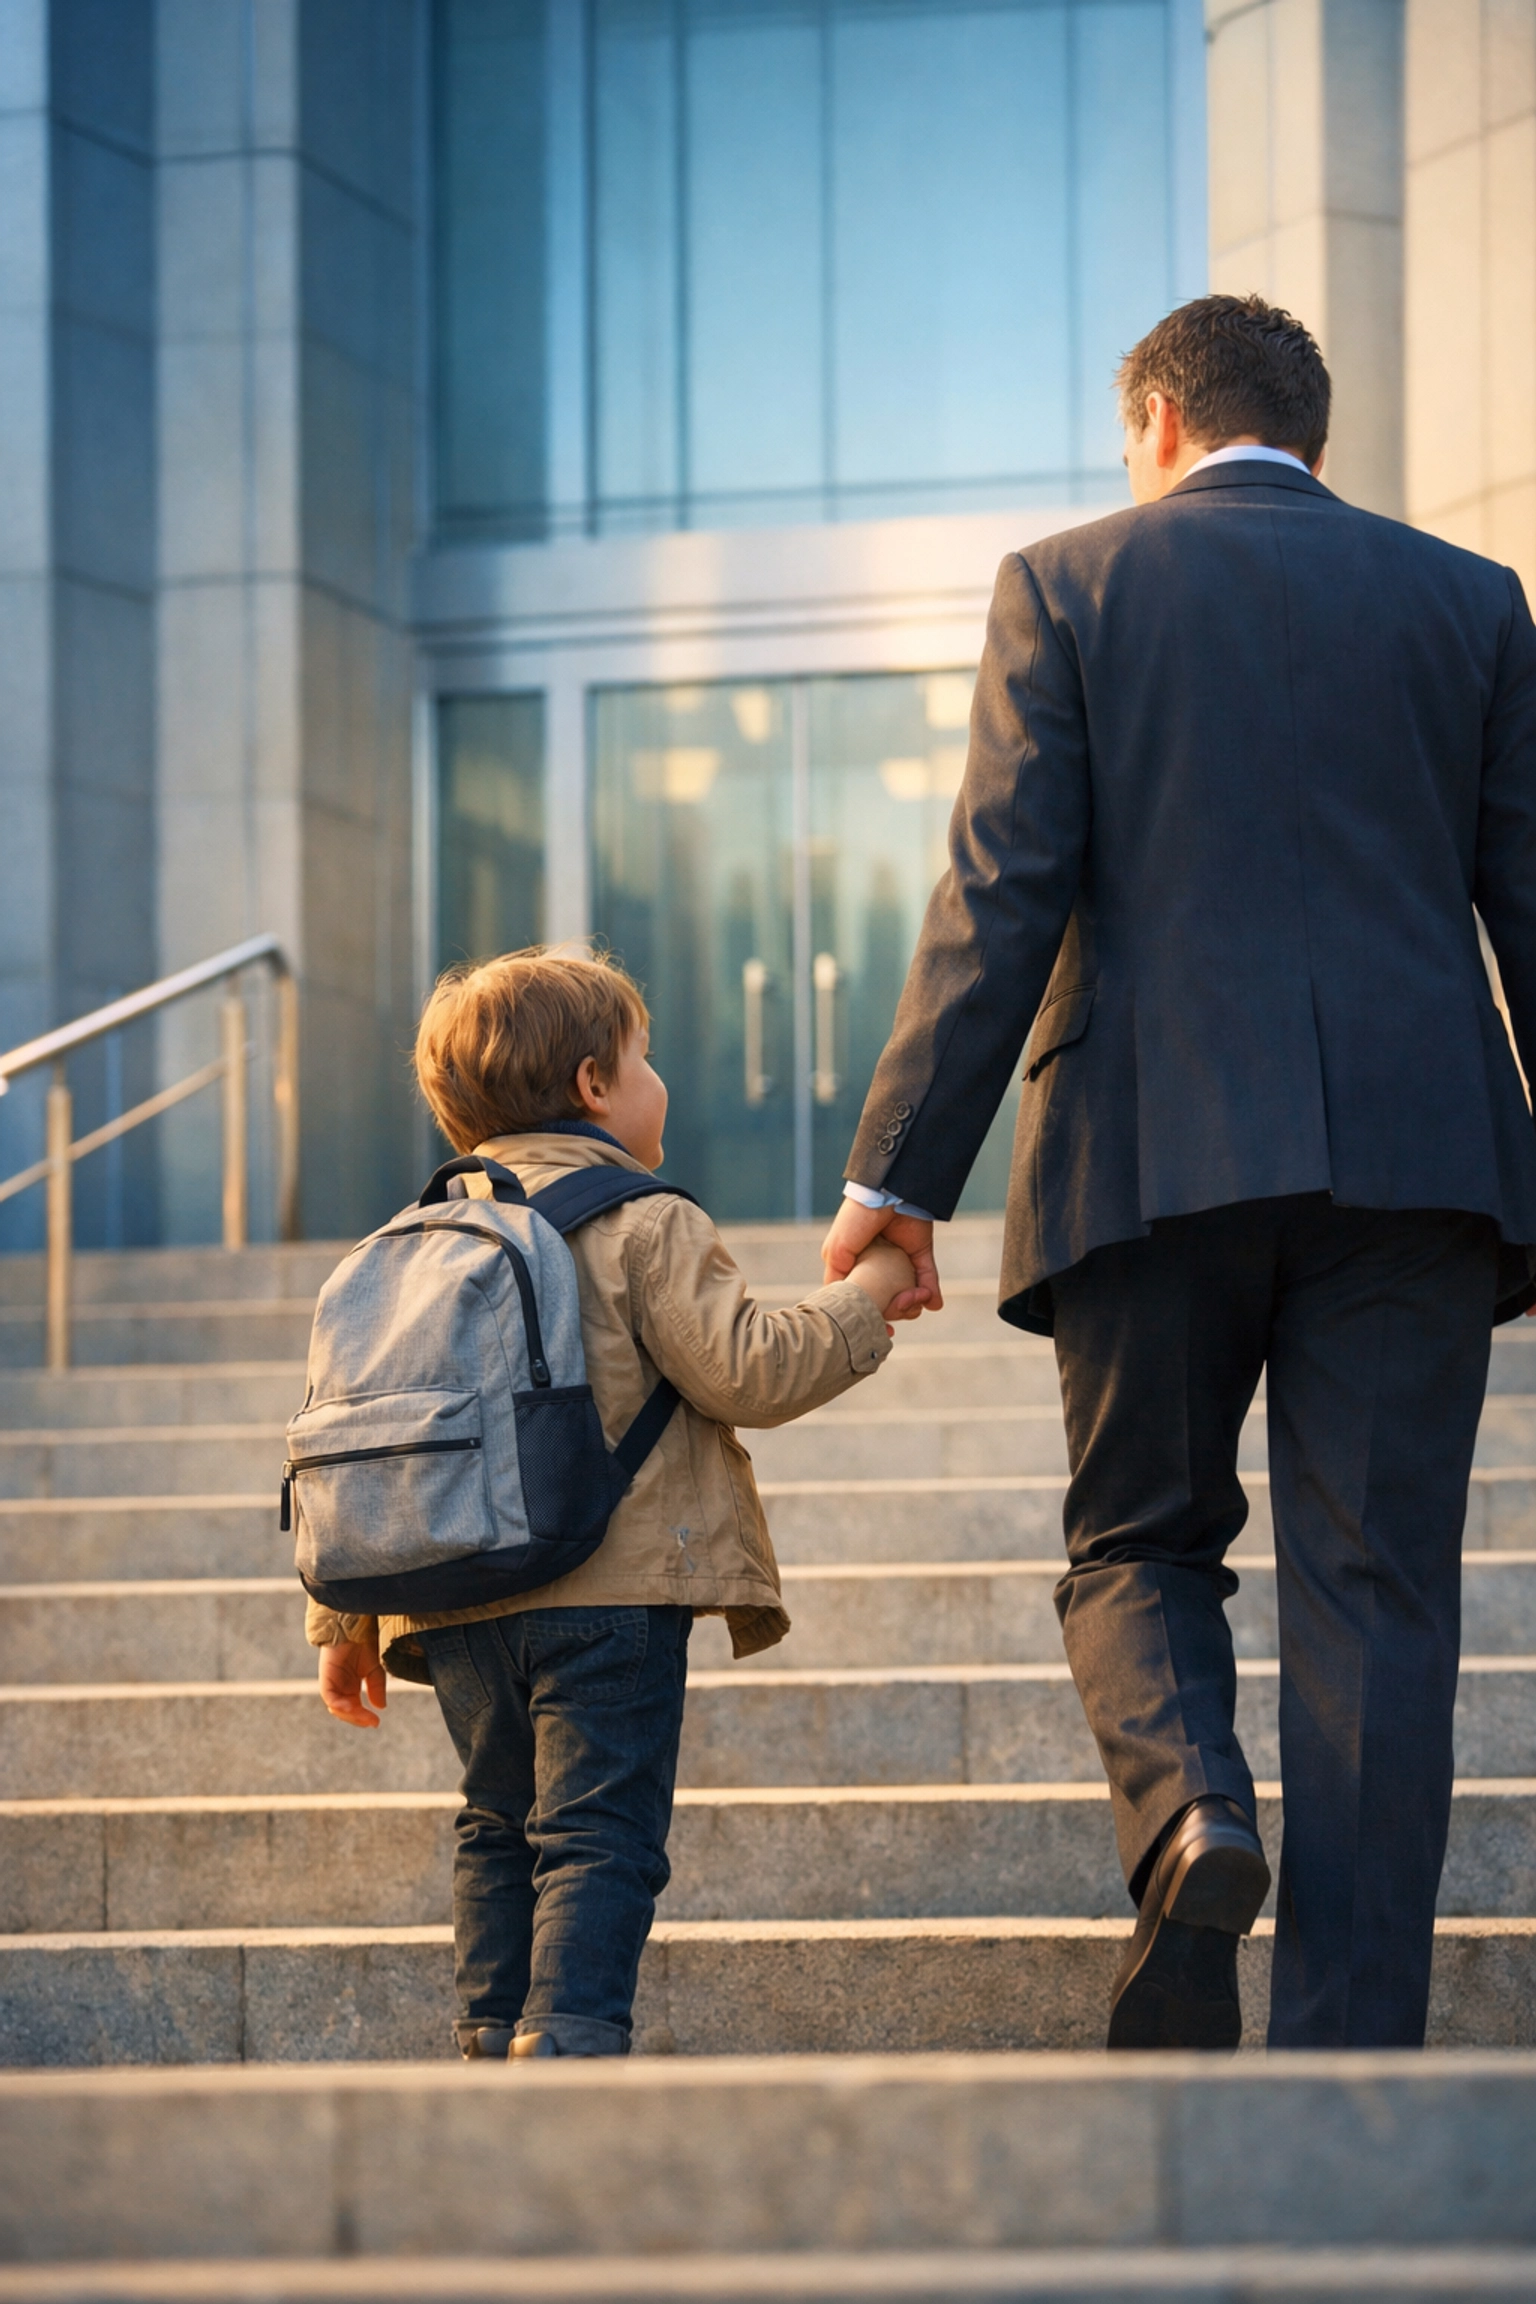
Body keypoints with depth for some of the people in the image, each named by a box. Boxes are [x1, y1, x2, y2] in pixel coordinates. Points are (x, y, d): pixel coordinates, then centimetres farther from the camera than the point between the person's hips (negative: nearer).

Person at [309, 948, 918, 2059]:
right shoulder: (647, 1224, -5)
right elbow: (745, 1374, -12)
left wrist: (345, 1616, 18)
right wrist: (863, 1299, 3)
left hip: (461, 1606, 6)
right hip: (608, 1592, -6)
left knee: (502, 1825, 16)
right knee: (600, 1835, -6)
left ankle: (494, 2033, 13)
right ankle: (570, 2034, -17)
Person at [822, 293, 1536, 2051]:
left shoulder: (1067, 585, 6)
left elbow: (1004, 894, -3)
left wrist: (898, 1171, -3)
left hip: (1158, 1148, -1)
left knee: (1139, 1541, 15)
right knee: (1374, 1593, 2)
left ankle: (1185, 1808, -14)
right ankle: (1349, 2045, -3)